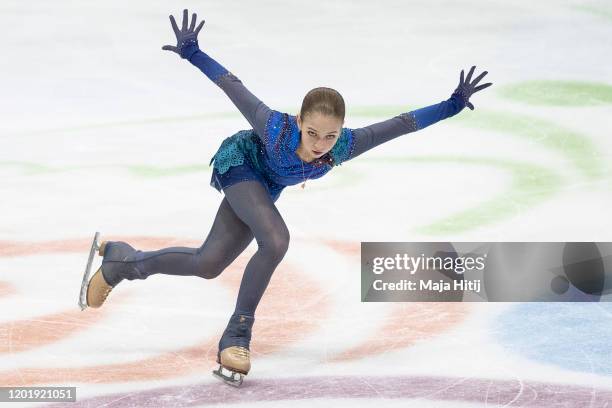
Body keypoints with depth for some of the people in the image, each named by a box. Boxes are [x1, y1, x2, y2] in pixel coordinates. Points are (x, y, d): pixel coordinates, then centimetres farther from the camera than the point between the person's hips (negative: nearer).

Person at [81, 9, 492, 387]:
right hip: (239, 164, -5)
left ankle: (123, 260, 33)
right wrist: (191, 52, -37)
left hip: (263, 189, 5)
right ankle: (237, 334, -19)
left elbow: (400, 124, -31)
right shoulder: (277, 129, -42)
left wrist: (452, 105, -34)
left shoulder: (344, 146, -34)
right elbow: (236, 88, -33)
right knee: (276, 241, -31)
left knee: (207, 265, 11)